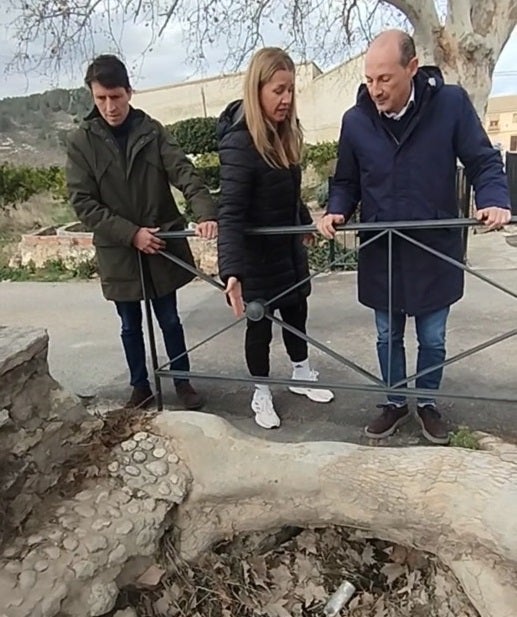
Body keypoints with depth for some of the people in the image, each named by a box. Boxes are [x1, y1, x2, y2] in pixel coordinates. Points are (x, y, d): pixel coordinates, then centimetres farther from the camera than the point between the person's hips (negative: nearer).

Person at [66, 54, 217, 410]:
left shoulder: (152, 131, -1)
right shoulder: (81, 142, -3)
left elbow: (184, 172, -14)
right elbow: (83, 203, -8)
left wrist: (206, 213, -32)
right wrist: (131, 233, -19)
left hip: (162, 245, 0)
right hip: (118, 251, 0)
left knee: (169, 320, 11)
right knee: (131, 326, 13)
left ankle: (183, 381, 28)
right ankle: (141, 387, 31)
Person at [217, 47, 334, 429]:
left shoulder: (285, 130, 0)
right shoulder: (239, 142, -25)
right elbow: (230, 213, -33)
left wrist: (305, 221, 24)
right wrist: (232, 271, -42)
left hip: (289, 243, 8)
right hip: (256, 252, -7)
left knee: (296, 312, 19)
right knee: (260, 324, 8)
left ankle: (303, 376, 41)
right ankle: (262, 395, 29)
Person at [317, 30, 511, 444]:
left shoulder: (451, 103, -10)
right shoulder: (355, 120, -4)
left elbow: (484, 162, -3)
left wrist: (495, 201, -22)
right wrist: (336, 211, -14)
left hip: (435, 251, -1)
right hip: (380, 254, 2)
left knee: (432, 339, 14)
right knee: (388, 337, 16)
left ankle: (427, 403, 39)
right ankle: (396, 402, 38)